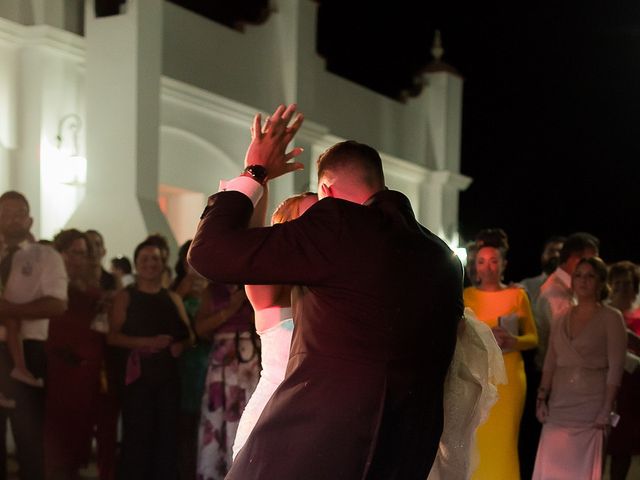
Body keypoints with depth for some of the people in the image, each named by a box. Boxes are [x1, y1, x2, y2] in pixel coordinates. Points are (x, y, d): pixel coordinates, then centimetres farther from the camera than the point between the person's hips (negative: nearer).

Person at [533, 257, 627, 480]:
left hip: (591, 408, -4)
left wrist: (606, 411, -13)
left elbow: (616, 368, -7)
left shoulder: (611, 318, -1)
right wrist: (542, 399, 4)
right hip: (558, 407, 4)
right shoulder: (562, 319, 13)